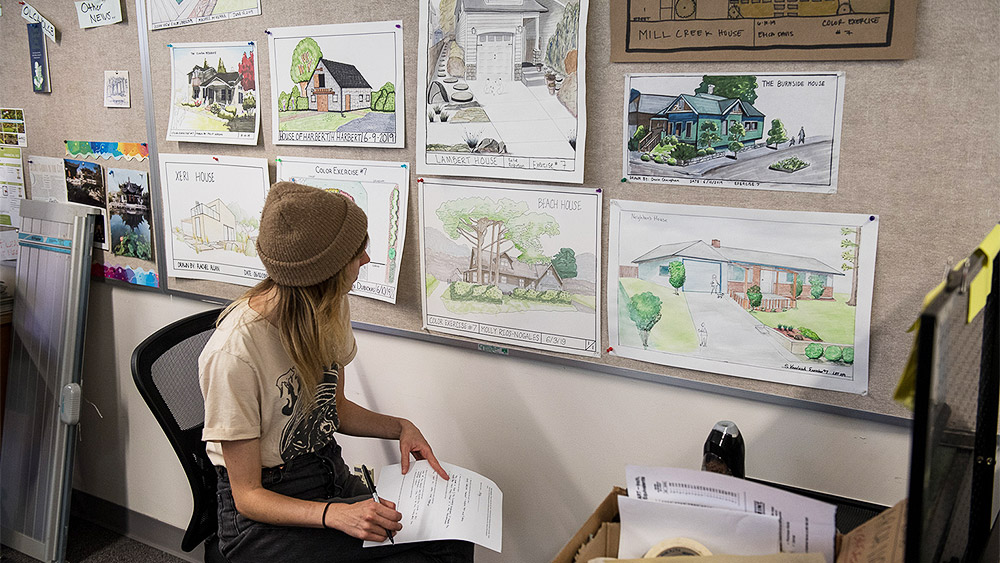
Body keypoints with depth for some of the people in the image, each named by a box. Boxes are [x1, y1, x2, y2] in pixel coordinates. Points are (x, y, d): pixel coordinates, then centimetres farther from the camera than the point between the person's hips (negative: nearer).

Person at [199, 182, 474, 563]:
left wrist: (400, 427, -2)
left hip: (331, 479, 7)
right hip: (262, 517, -7)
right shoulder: (235, 353, -25)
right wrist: (335, 514, -33)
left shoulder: (331, 310, -2)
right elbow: (248, 495, -18)